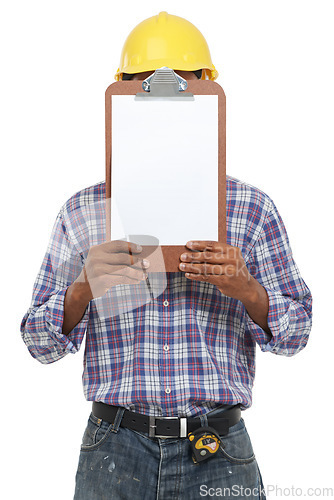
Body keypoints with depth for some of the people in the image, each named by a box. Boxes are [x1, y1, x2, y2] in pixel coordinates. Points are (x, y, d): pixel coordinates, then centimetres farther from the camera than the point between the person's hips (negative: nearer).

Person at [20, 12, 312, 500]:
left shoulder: (251, 208, 4)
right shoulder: (82, 211, 5)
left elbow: (294, 332, 4)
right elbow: (41, 342, 4)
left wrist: (245, 288, -16)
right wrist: (83, 289, -16)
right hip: (114, 453, 1)